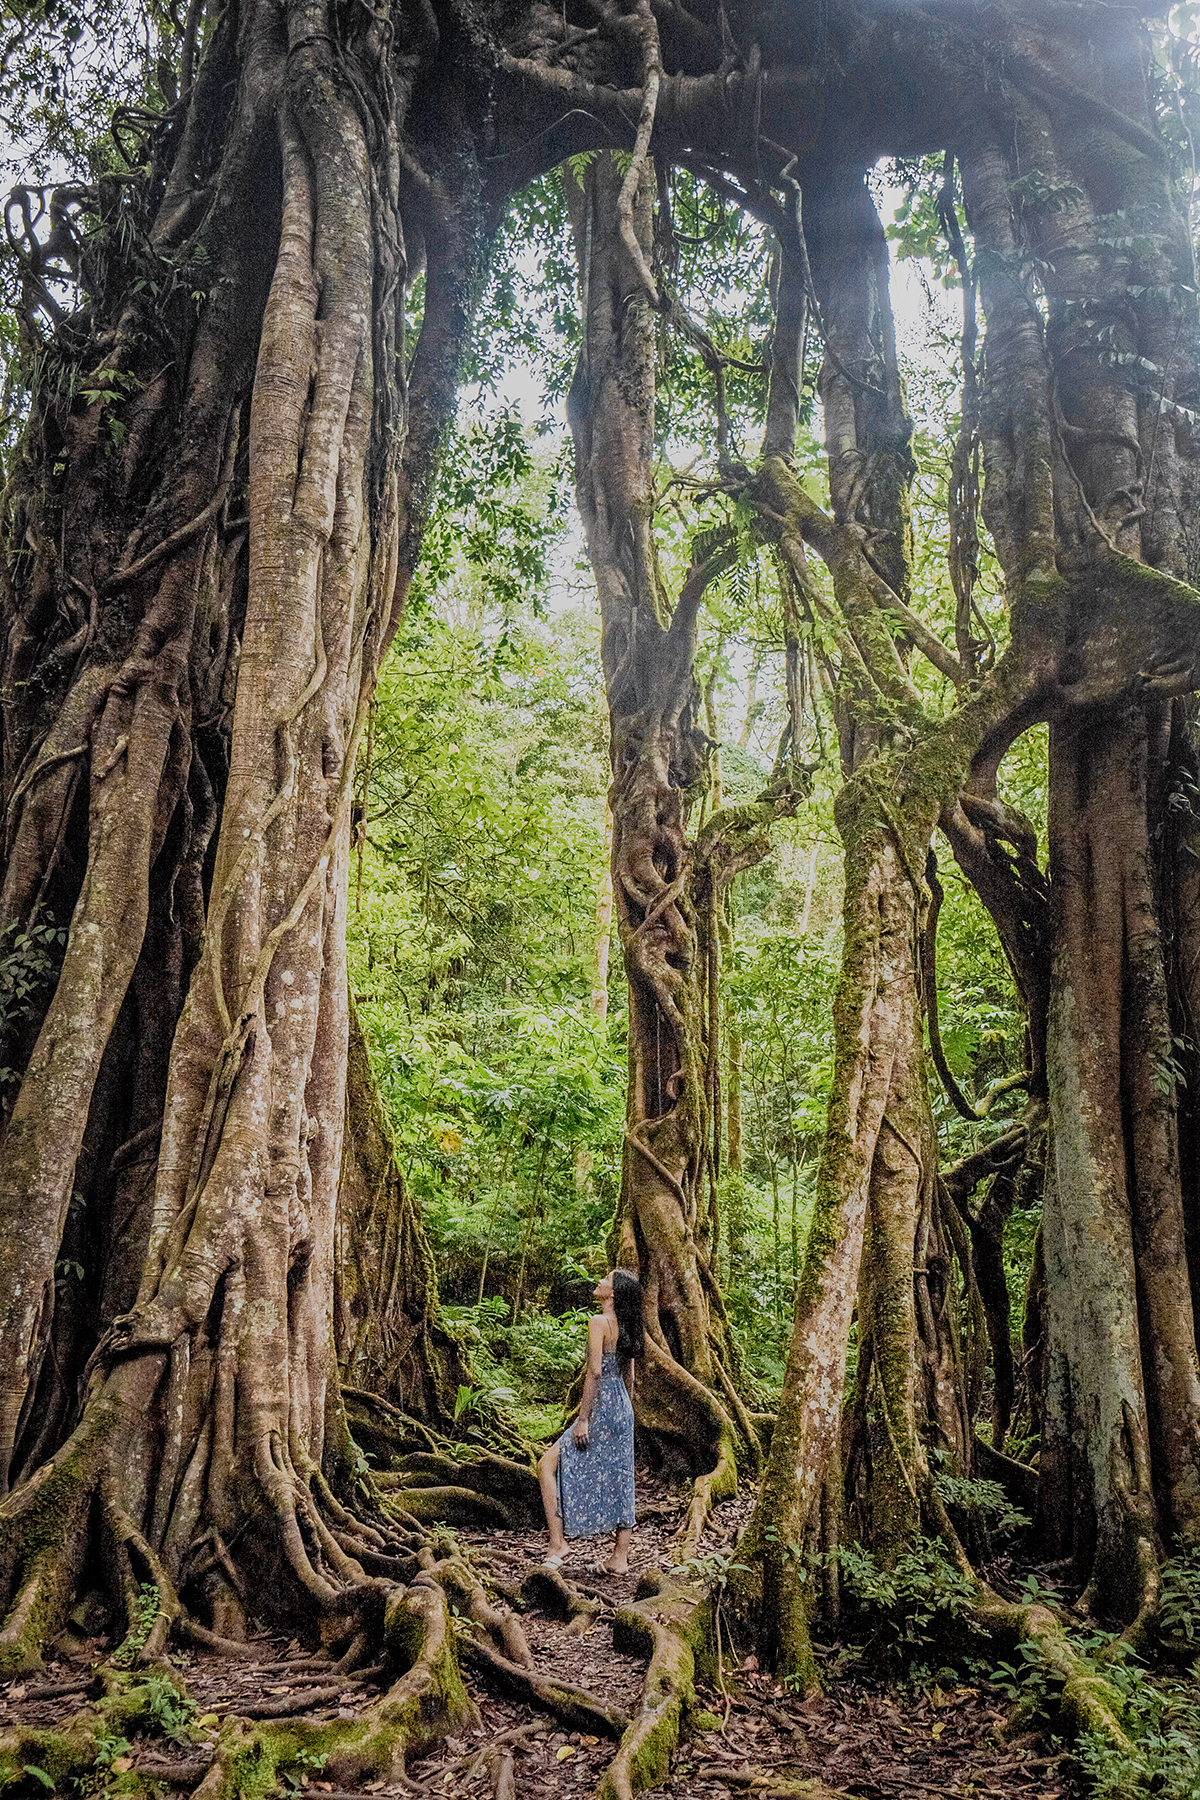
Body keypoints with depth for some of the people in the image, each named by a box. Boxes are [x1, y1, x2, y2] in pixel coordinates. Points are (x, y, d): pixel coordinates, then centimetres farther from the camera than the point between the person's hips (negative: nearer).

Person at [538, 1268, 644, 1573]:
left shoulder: (599, 1322, -15)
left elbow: (595, 1371, -21)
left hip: (602, 1409, -9)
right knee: (619, 1482, 12)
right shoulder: (626, 1326, 10)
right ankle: (620, 1559, 16)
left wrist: (583, 1419, -19)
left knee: (548, 1465, 1)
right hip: (623, 1410, 9)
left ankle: (557, 1541, 0)